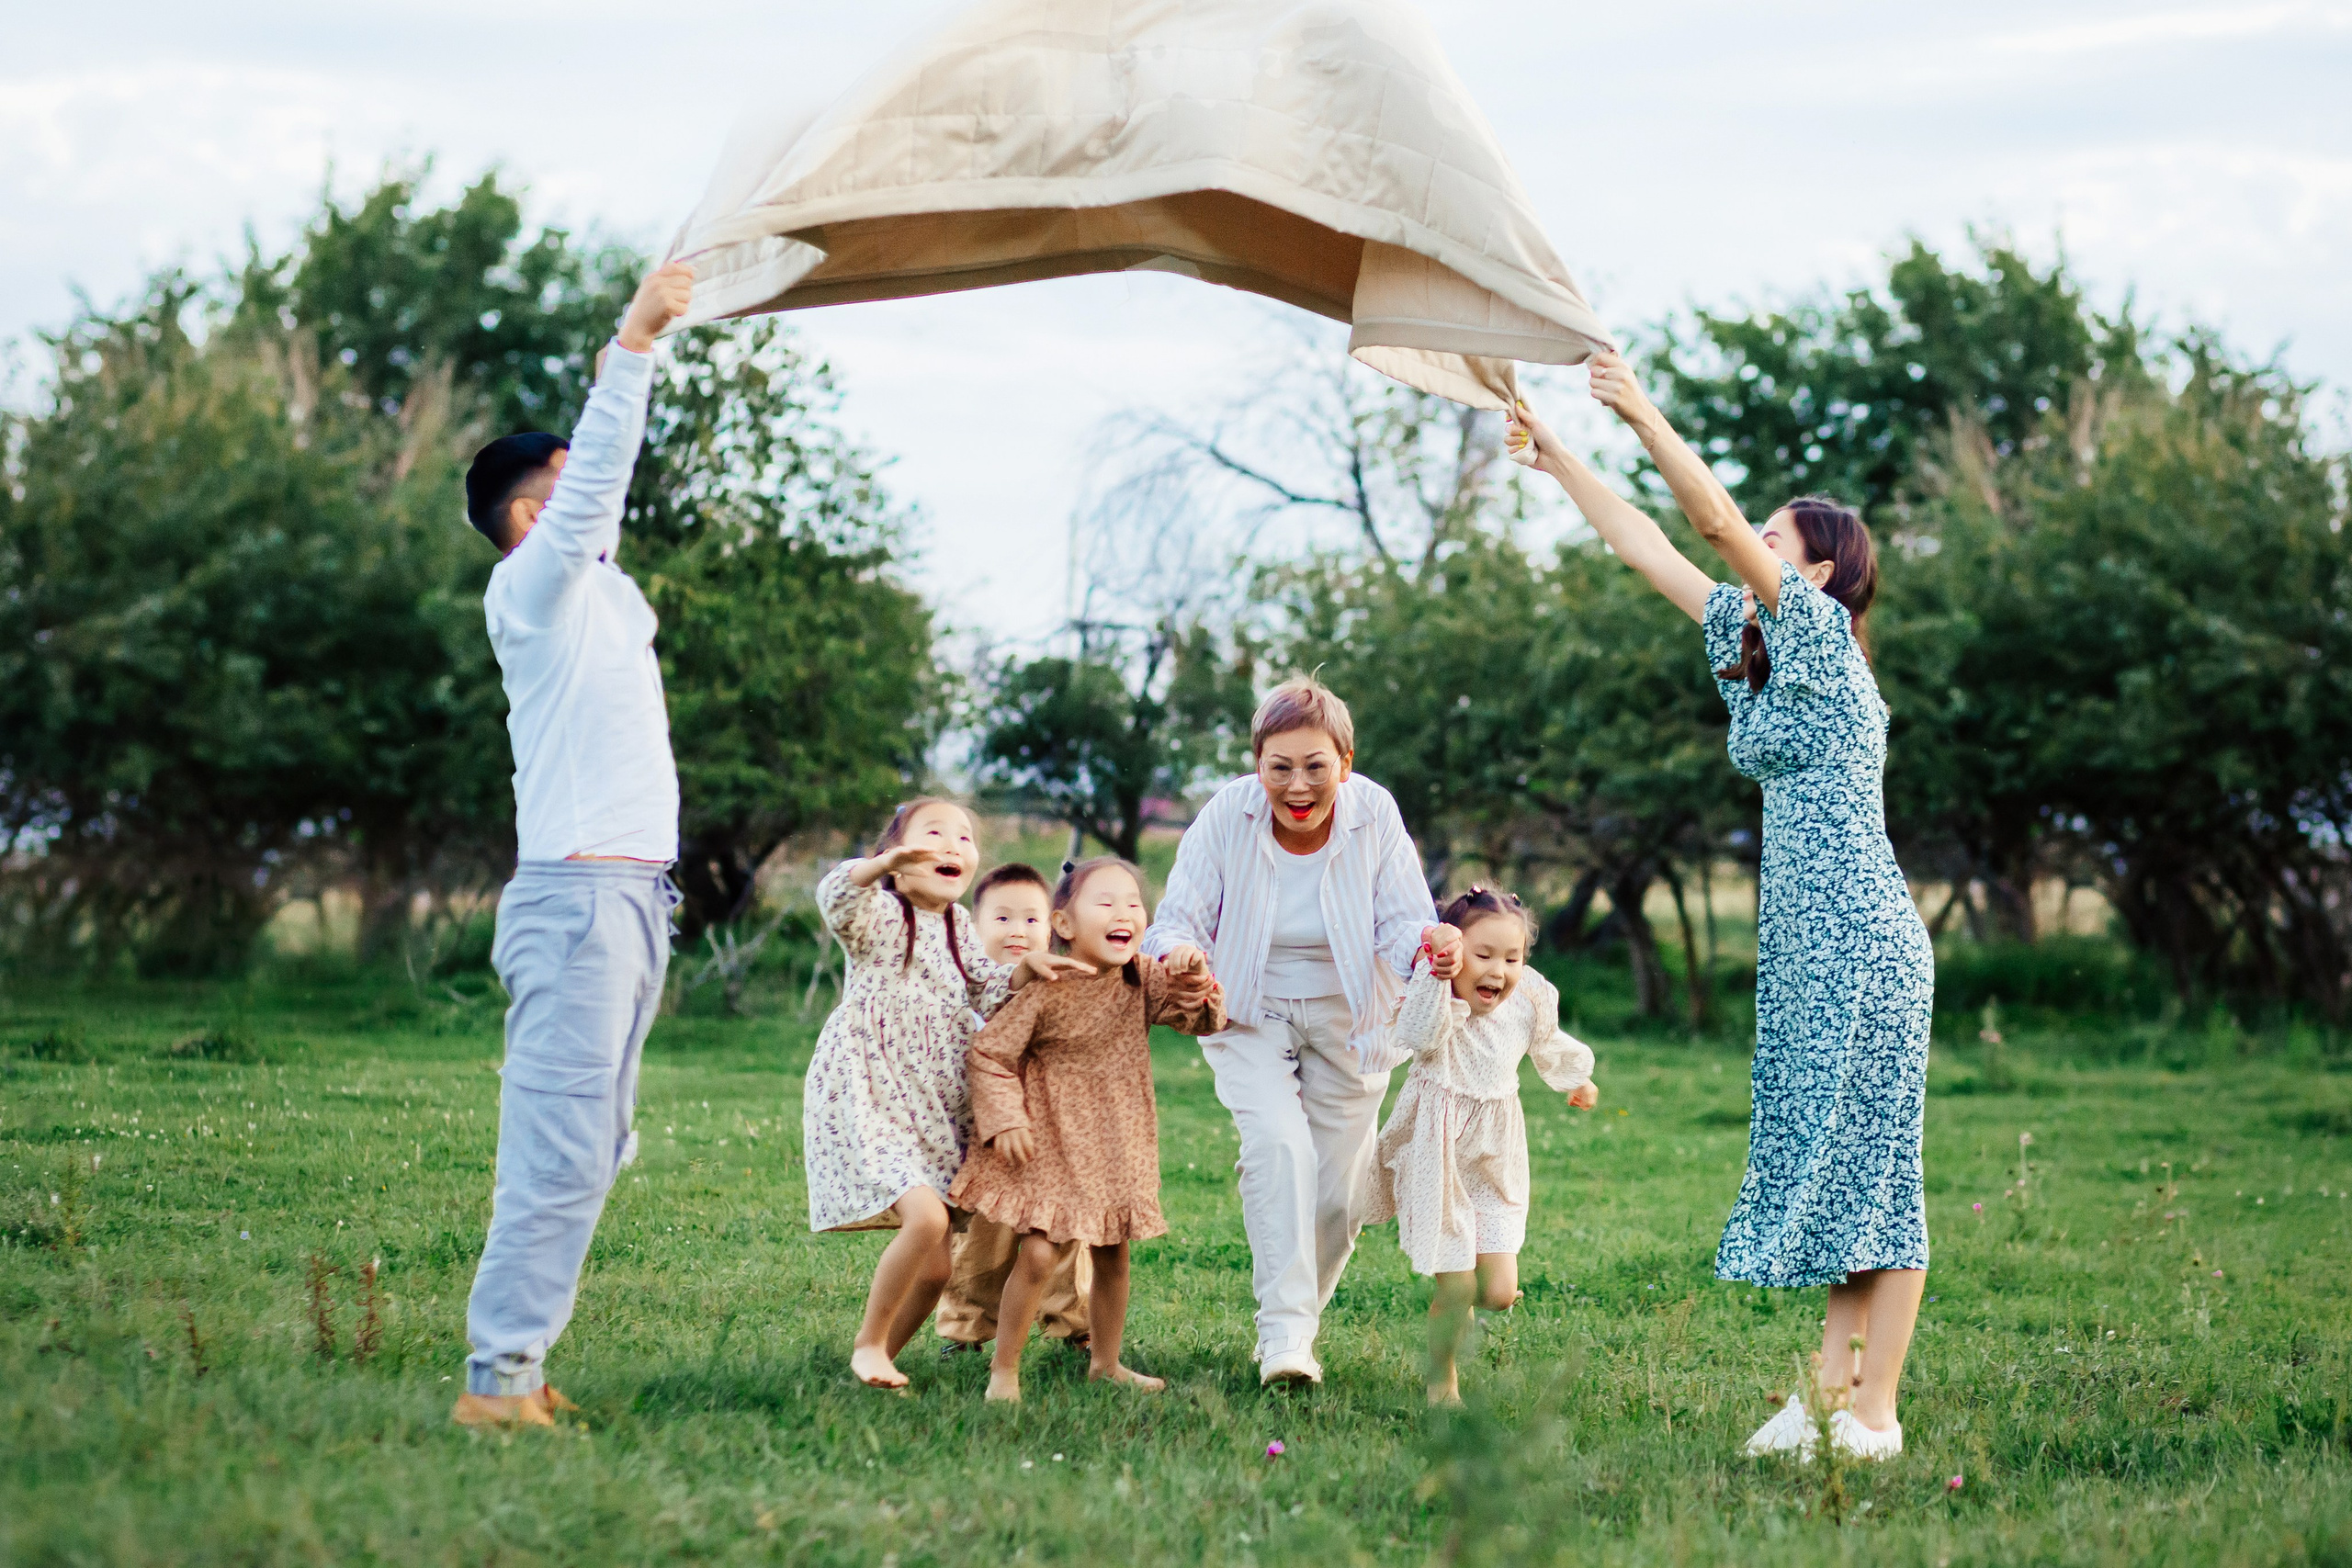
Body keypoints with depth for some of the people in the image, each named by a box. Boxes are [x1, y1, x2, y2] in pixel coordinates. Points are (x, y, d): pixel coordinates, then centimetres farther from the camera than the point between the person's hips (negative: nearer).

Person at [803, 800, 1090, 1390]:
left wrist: (1027, 966, -10)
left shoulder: (957, 927, 14)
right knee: (926, 1216, -25)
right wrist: (888, 862, -51)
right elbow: (836, 896, -30)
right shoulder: (879, 915, -8)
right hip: (869, 1099, -7)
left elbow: (989, 996, 11)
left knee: (935, 1265, 4)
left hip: (937, 1110, 8)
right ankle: (868, 1342, -7)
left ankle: (885, 1352, 22)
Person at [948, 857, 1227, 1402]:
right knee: (1039, 1254, -13)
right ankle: (1003, 1370, 1)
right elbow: (991, 1052, -11)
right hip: (1050, 1141, -5)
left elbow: (1203, 1021, -2)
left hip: (1116, 1143, 5)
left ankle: (1105, 1362, 32)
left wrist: (1195, 983, -21)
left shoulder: (1143, 980, -4)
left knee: (1113, 1257, 14)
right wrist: (1004, 1119, -17)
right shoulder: (1045, 990, -19)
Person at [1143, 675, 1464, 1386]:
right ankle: (1283, 1335, -27)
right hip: (1249, 1014, -2)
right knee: (1279, 1144, -26)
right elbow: (1180, 921, -19)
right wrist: (1179, 951, -44)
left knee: (1337, 1189, 4)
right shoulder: (1227, 816, -20)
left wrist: (1431, 942, -43)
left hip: (1348, 1020, 2)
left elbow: (1402, 923, -19)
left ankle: (1300, 1319, 29)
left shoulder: (1373, 815, -18)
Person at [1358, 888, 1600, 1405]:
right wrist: (1437, 977, -51)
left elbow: (1548, 1044, 21)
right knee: (1457, 1291, -3)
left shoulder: (1526, 1005, -3)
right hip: (1440, 1161, -4)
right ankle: (1441, 1381, 21)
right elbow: (1418, 1037, -42)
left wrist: (1576, 1079, 40)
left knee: (1500, 1293, -4)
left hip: (1496, 1165, 4)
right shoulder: (1438, 1005, -18)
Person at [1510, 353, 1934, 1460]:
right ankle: (1832, 1392, 11)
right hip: (1802, 949, 9)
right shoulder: (1751, 642, 15)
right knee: (1821, 1162, 8)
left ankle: (1874, 1416, -4)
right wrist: (1556, 456, 18)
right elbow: (1645, 547, 18)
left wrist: (1644, 417, -19)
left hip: (1859, 941, -9)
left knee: (1866, 1162, -6)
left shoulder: (1823, 637, -8)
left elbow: (1718, 522, -18)